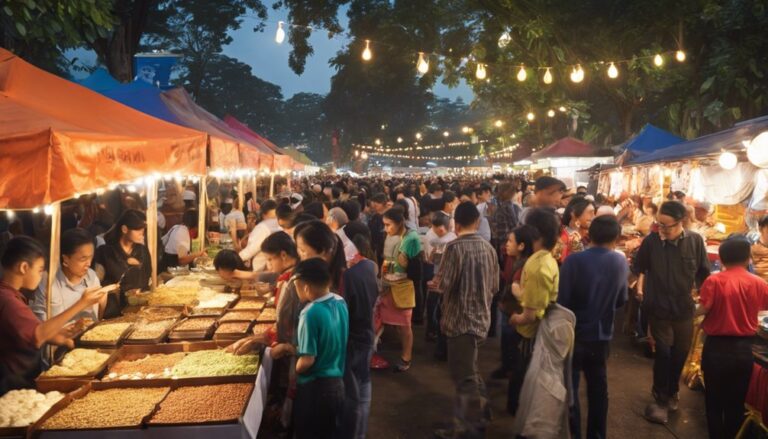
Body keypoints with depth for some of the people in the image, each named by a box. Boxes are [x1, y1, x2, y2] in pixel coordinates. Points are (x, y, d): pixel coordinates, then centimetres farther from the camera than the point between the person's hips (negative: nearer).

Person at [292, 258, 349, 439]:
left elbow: (307, 361, -22)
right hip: (337, 383, 7)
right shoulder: (341, 303, -2)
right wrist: (295, 349, 12)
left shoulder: (311, 314, -24)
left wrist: (293, 373, -2)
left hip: (314, 388, -7)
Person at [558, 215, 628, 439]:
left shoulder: (574, 261, -20)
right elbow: (621, 300, 5)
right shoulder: (621, 262, -6)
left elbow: (562, 299, -18)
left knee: (569, 389, 9)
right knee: (598, 388, 19)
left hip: (575, 334, -4)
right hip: (602, 334, 4)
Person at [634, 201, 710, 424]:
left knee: (680, 353, 15)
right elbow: (638, 268, 1)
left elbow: (704, 272, 2)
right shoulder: (651, 240, -16)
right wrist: (640, 287, -4)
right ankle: (661, 398, 18)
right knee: (664, 353, -2)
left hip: (684, 308, 3)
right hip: (658, 308, -2)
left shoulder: (695, 240, -11)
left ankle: (671, 393, 39)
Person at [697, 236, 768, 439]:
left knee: (714, 401, 12)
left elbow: (702, 310, -18)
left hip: (716, 347, -3)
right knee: (736, 403, 16)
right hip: (743, 349, 3)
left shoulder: (713, 281, -14)